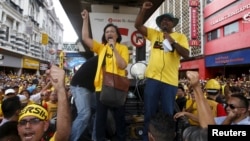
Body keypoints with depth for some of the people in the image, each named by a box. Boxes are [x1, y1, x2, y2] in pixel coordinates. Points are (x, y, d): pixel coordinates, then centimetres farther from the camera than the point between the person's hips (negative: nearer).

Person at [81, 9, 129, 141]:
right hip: (101, 87, 2)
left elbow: (122, 65, -12)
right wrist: (86, 19, -1)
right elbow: (85, 38, 2)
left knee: (119, 116, 12)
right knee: (100, 117, 12)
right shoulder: (101, 47, 11)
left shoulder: (123, 48, 3)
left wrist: (114, 48, -14)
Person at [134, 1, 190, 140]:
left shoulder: (180, 37, 6)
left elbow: (186, 54, -7)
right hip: (152, 78, 2)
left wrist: (173, 42, -18)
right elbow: (138, 25, 7)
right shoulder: (154, 34, 13)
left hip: (170, 81, -2)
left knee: (168, 113, 10)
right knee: (149, 113, 11)